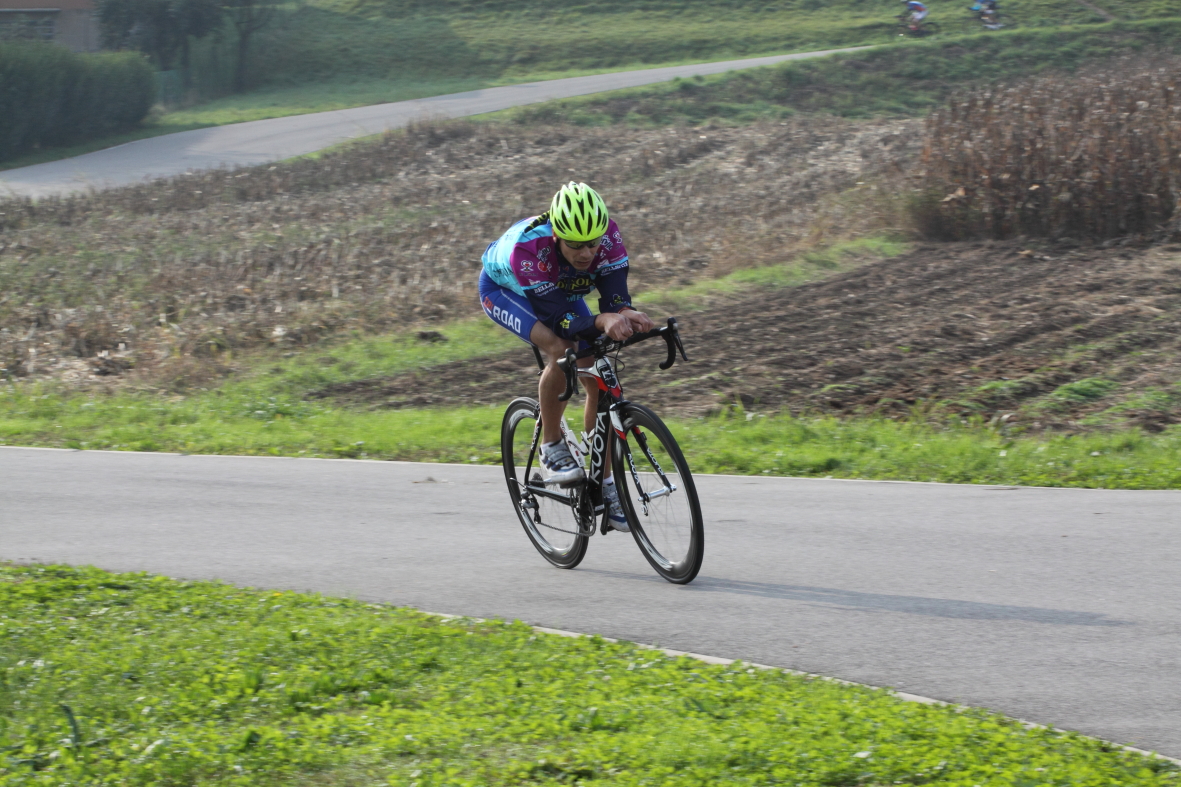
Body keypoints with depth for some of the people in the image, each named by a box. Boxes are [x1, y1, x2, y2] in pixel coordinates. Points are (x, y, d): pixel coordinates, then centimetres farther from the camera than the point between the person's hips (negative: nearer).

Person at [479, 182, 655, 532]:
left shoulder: (607, 236, -32)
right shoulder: (529, 248, -43)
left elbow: (615, 299, -31)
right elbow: (558, 319, -42)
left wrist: (628, 315, -54)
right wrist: (602, 322, -60)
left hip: (563, 290, 5)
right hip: (504, 289, -5)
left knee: (597, 377, -9)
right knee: (561, 351, -32)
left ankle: (605, 482, 5)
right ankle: (551, 447, -12)